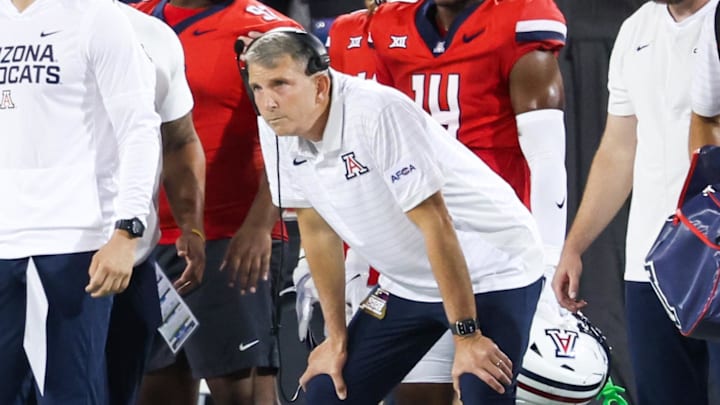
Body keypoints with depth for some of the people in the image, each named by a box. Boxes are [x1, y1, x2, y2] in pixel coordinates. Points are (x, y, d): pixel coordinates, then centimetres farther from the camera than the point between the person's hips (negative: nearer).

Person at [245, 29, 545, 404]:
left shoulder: (378, 112, -28)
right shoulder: (278, 128, -7)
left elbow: (436, 225, -26)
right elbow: (317, 229, 5)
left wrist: (466, 337, -23)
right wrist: (337, 336, 8)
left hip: (491, 273, -7)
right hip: (409, 284, 7)